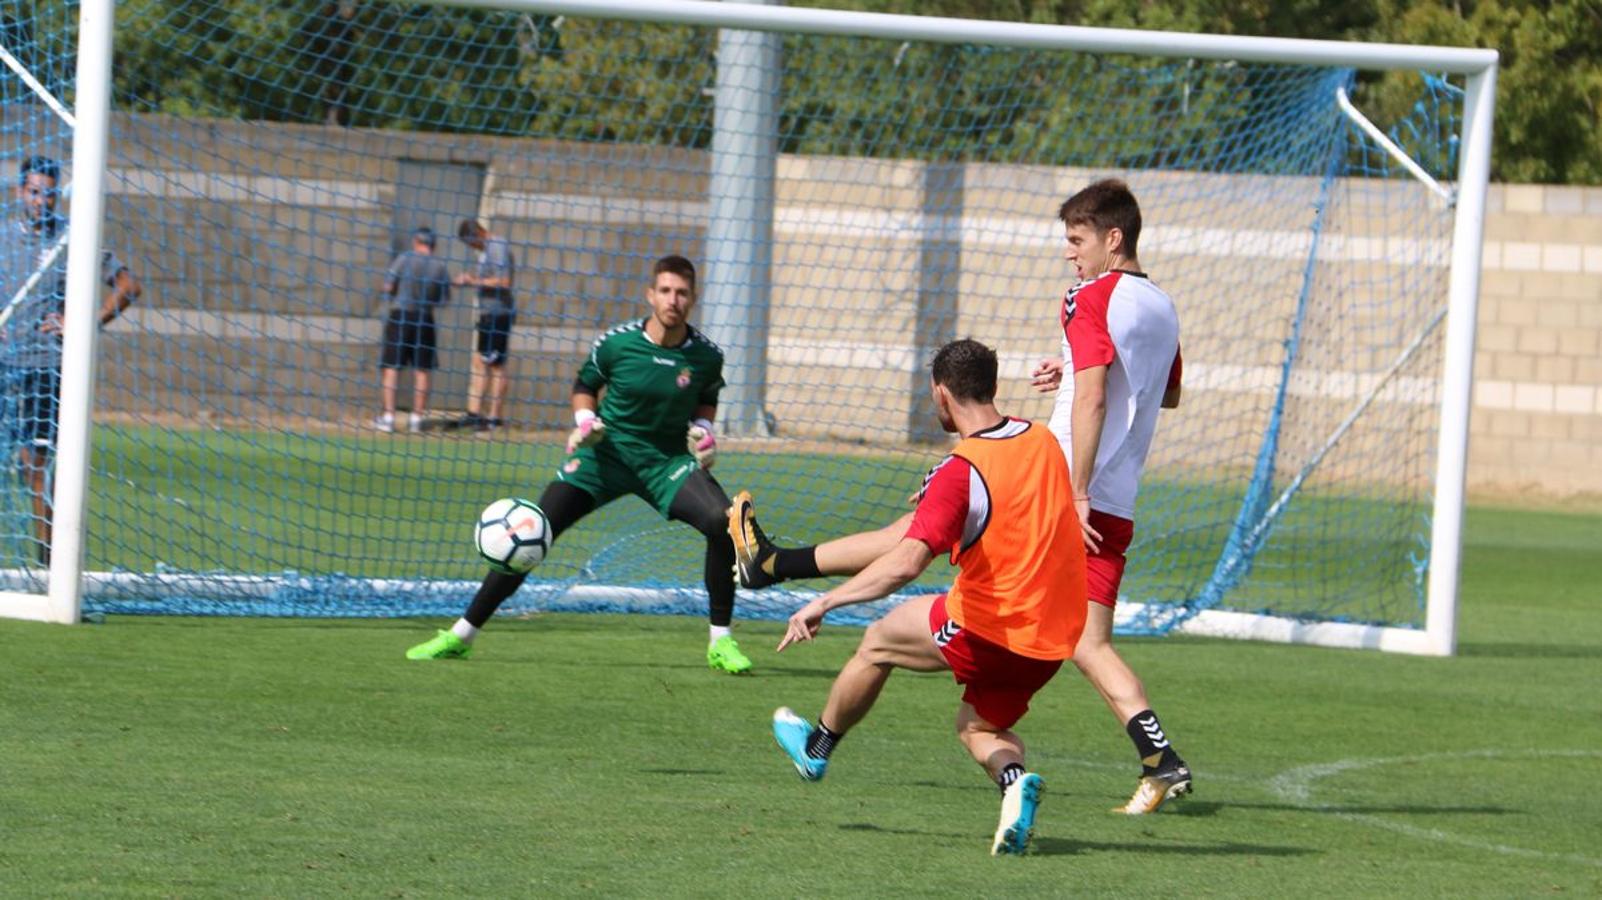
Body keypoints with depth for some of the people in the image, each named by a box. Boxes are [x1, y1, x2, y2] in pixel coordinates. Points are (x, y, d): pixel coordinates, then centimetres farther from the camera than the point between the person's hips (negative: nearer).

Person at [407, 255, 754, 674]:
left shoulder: (706, 356, -8)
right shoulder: (615, 342, -11)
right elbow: (585, 385, 8)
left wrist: (703, 429, -5)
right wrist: (584, 421, -11)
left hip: (666, 459, 0)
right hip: (606, 450, 0)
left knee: (723, 521, -26)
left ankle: (721, 642, -10)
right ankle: (460, 635, 1)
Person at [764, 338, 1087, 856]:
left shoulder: (961, 472, -17)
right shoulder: (1043, 441, 4)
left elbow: (906, 563, -27)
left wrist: (824, 603, -25)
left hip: (989, 630, -6)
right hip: (1055, 636, 6)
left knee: (878, 642, 19)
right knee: (979, 727, 26)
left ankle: (816, 748, 40)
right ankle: (1014, 780, -7)